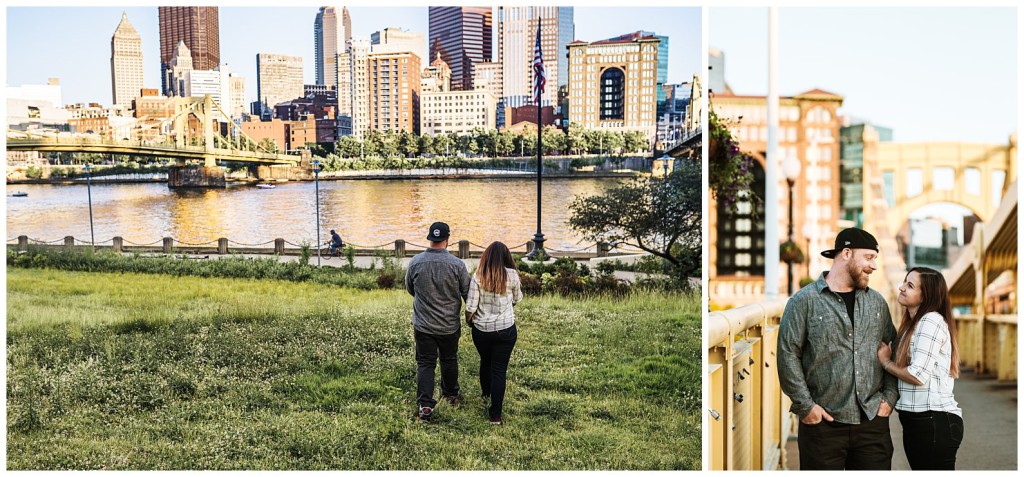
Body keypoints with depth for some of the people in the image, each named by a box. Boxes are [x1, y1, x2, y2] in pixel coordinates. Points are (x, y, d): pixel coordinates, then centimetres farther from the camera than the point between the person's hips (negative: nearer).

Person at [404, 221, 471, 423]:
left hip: (423, 325, 0)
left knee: (425, 364, 5)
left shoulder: (416, 262, -9)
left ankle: (425, 405, -4)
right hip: (449, 325, 0)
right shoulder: (457, 264, -15)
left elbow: (409, 289, 7)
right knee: (449, 360, 20)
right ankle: (451, 394, 39)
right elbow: (467, 293, -5)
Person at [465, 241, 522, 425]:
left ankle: (487, 397, 46)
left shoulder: (478, 277, -9)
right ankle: (495, 415, 4)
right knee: (499, 370, 4)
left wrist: (468, 321, 10)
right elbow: (517, 299, 8)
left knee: (485, 362, 25)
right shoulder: (511, 275, -9)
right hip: (505, 329, -1)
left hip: (481, 329, 1)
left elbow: (470, 307, -9)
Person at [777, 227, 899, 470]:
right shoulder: (804, 301, -4)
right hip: (823, 421, -4)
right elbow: (788, 355, -7)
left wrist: (890, 396, 5)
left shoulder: (877, 302, 12)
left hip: (873, 420, 4)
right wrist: (805, 405, -11)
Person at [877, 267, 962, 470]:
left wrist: (885, 362, -6)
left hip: (935, 421, -9)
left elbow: (918, 375, -19)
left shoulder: (932, 320, -13)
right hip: (916, 421, 9)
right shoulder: (912, 324, 16)